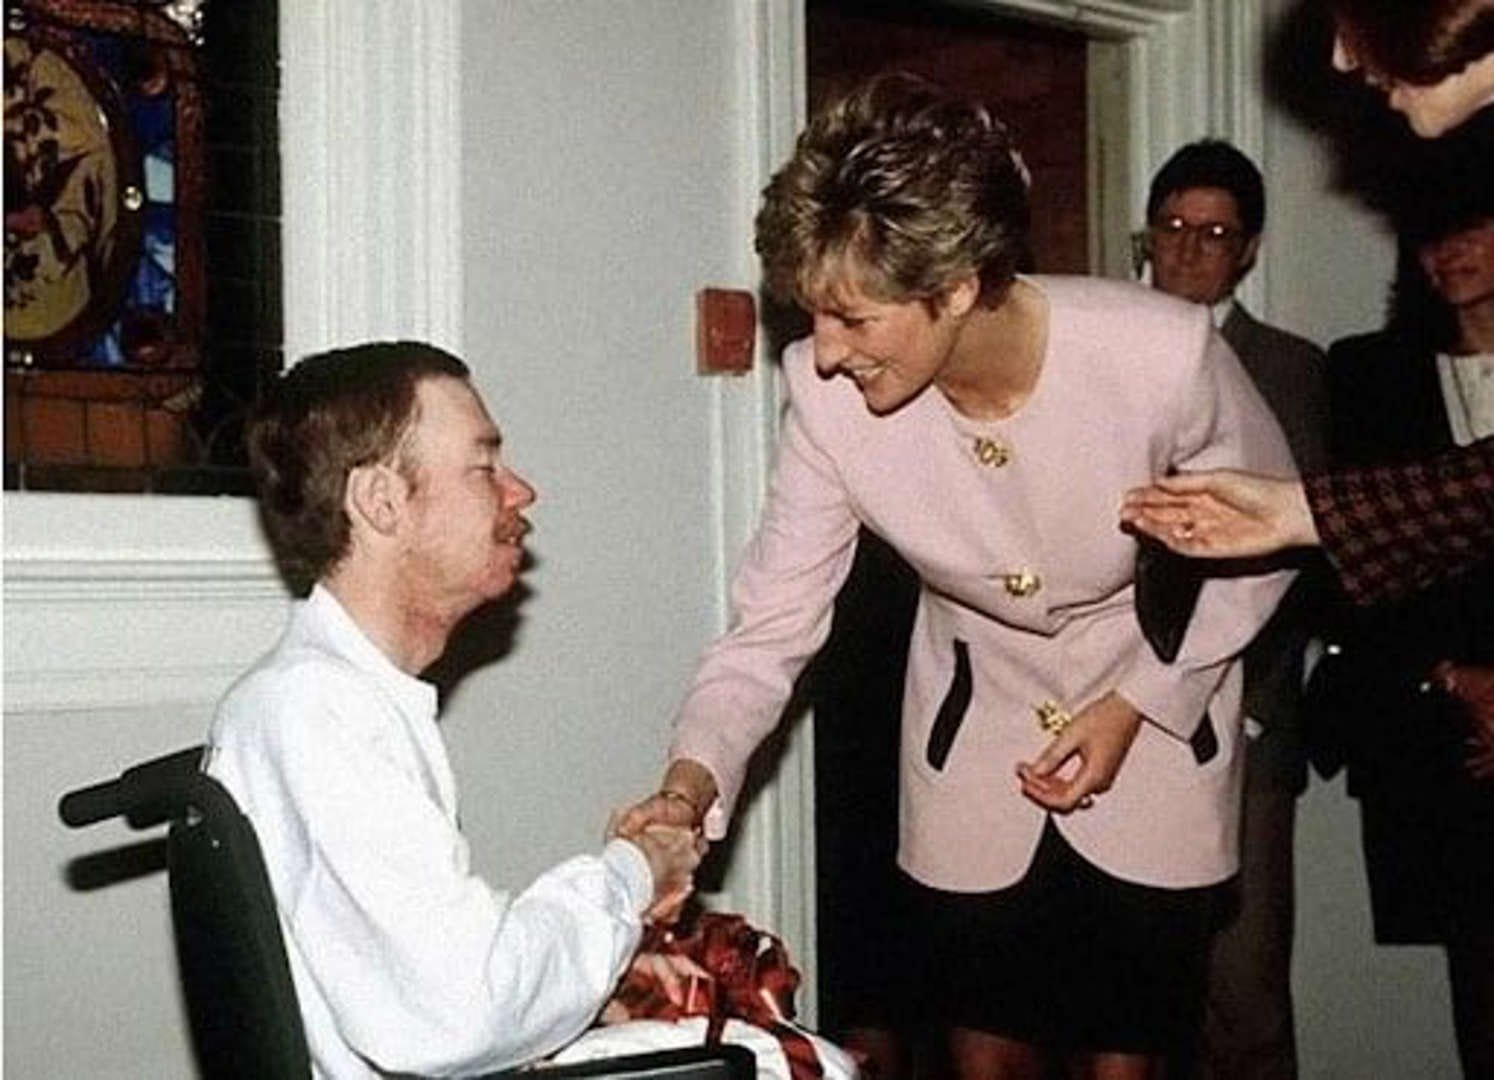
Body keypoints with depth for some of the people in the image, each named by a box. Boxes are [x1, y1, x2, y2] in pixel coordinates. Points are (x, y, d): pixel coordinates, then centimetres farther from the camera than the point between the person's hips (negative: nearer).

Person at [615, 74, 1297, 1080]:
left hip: (1159, 712, -1)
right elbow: (771, 625, -14)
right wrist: (691, 783, -30)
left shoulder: (1164, 354, -28)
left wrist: (1135, 707, -15)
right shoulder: (827, 396, -23)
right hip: (974, 723, 2)